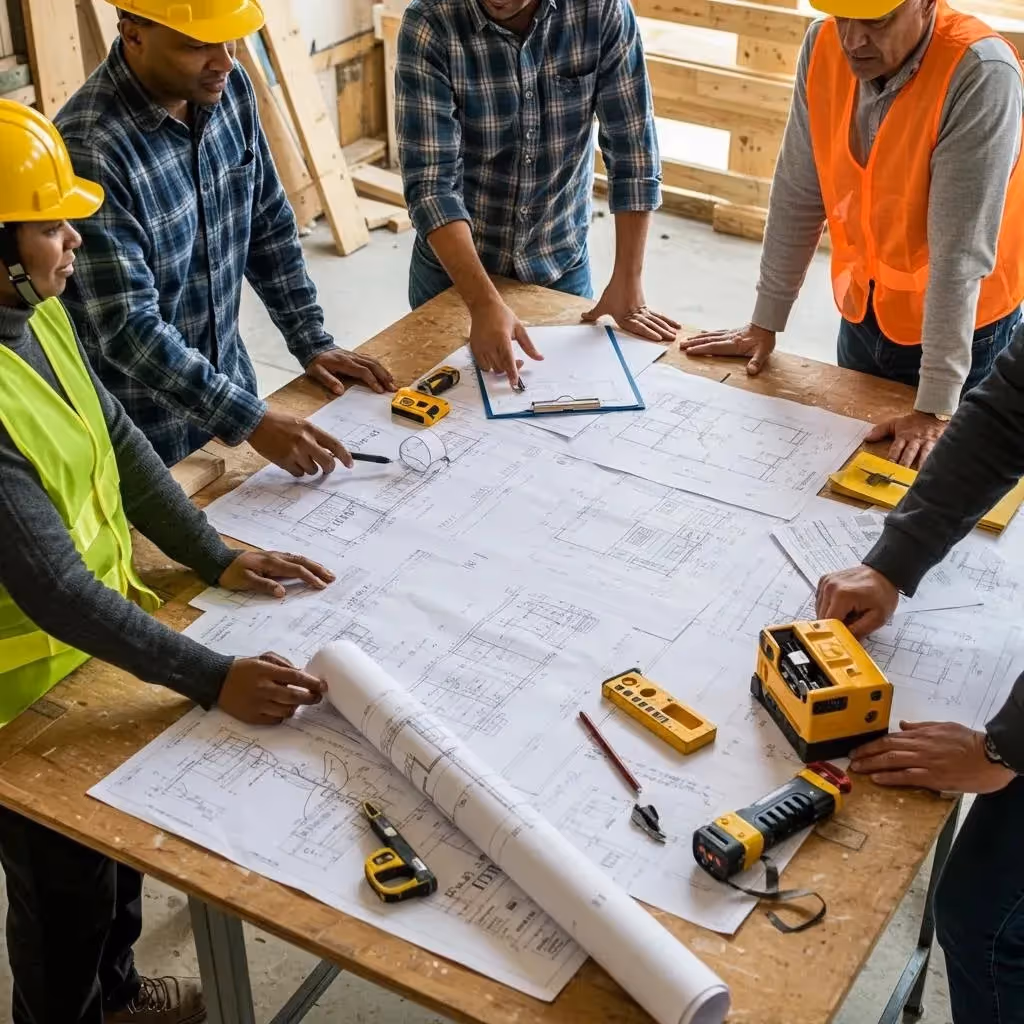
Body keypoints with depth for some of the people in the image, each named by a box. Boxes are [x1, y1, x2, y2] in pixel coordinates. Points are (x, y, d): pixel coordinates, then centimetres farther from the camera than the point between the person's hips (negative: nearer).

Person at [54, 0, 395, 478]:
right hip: (138, 423, -6)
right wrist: (250, 420, -31)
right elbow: (129, 328, -30)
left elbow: (269, 225, 5)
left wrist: (313, 343, 2)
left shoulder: (228, 89, -6)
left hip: (227, 381, 7)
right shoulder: (90, 147, -29)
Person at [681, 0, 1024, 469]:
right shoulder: (823, 46, -12)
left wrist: (936, 406, -28)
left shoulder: (980, 74, -28)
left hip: (964, 331, -5)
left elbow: (961, 252, -29)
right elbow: (798, 196, -3)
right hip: (864, 312, 5)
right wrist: (764, 322, 2)